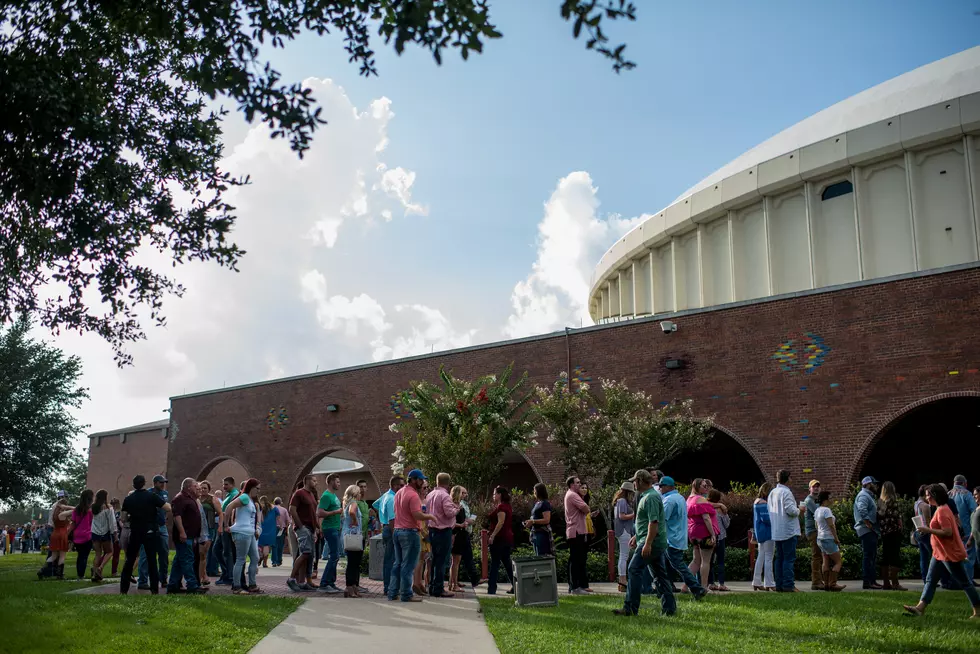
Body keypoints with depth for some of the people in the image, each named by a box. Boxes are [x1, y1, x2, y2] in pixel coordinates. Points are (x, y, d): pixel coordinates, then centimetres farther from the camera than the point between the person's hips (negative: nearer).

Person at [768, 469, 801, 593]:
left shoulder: (772, 493, 14)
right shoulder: (786, 492, -13)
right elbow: (791, 510, -21)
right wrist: (799, 510, -1)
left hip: (777, 532, 8)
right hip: (788, 530, -8)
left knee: (779, 558, 10)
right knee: (789, 558, -6)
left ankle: (779, 585, 11)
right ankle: (788, 585, -8)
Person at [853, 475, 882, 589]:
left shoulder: (869, 496, 23)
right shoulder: (863, 495, -11)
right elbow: (862, 510, -26)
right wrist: (868, 524, -23)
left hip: (871, 531, 11)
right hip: (866, 530, -11)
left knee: (872, 556, 12)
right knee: (868, 556, -11)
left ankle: (872, 581, 17)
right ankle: (868, 582, -12)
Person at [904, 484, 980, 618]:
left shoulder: (942, 511, -20)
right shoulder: (942, 509, 11)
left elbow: (948, 532, -27)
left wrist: (928, 530, -22)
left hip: (950, 554, -11)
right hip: (940, 553, 11)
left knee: (964, 582, 2)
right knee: (930, 580, 4)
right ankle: (920, 607, 1)